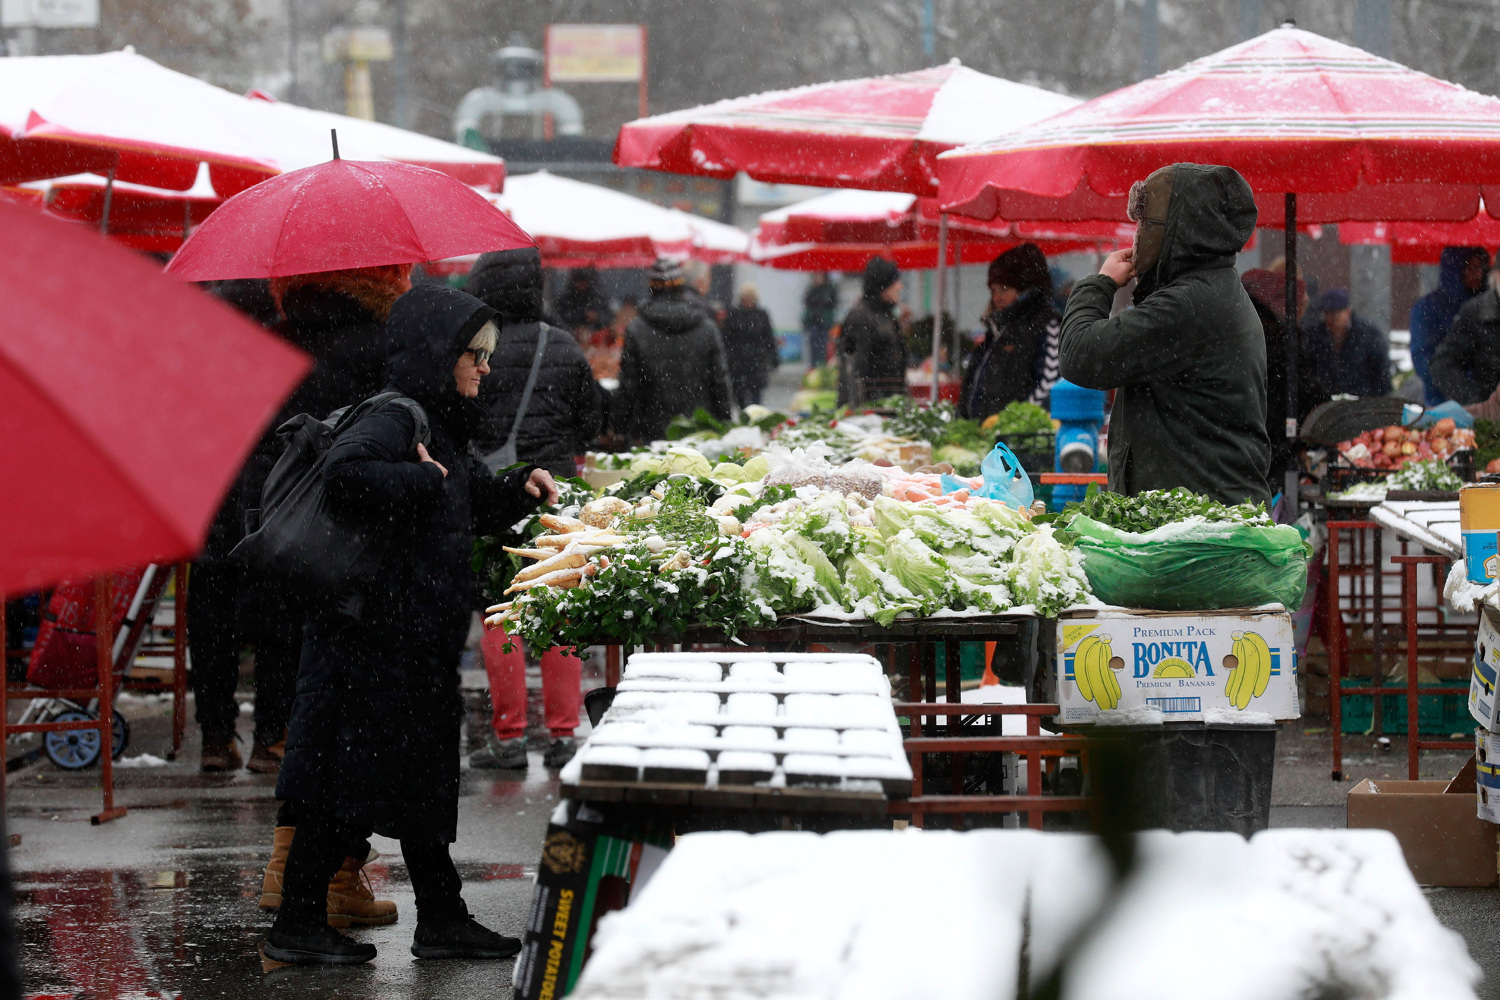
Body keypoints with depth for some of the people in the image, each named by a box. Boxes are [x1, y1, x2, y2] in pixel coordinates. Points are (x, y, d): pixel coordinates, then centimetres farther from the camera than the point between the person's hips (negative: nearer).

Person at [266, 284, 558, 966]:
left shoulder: (441, 425, 16)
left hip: (420, 640, 10)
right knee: (346, 783, -4)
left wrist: (518, 489, 11)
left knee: (422, 777, 14)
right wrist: (423, 480, -23)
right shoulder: (395, 419, -14)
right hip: (374, 635, -10)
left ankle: (442, 920, 20)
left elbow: (472, 509, 28)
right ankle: (297, 927, 3)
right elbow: (345, 473, -34)